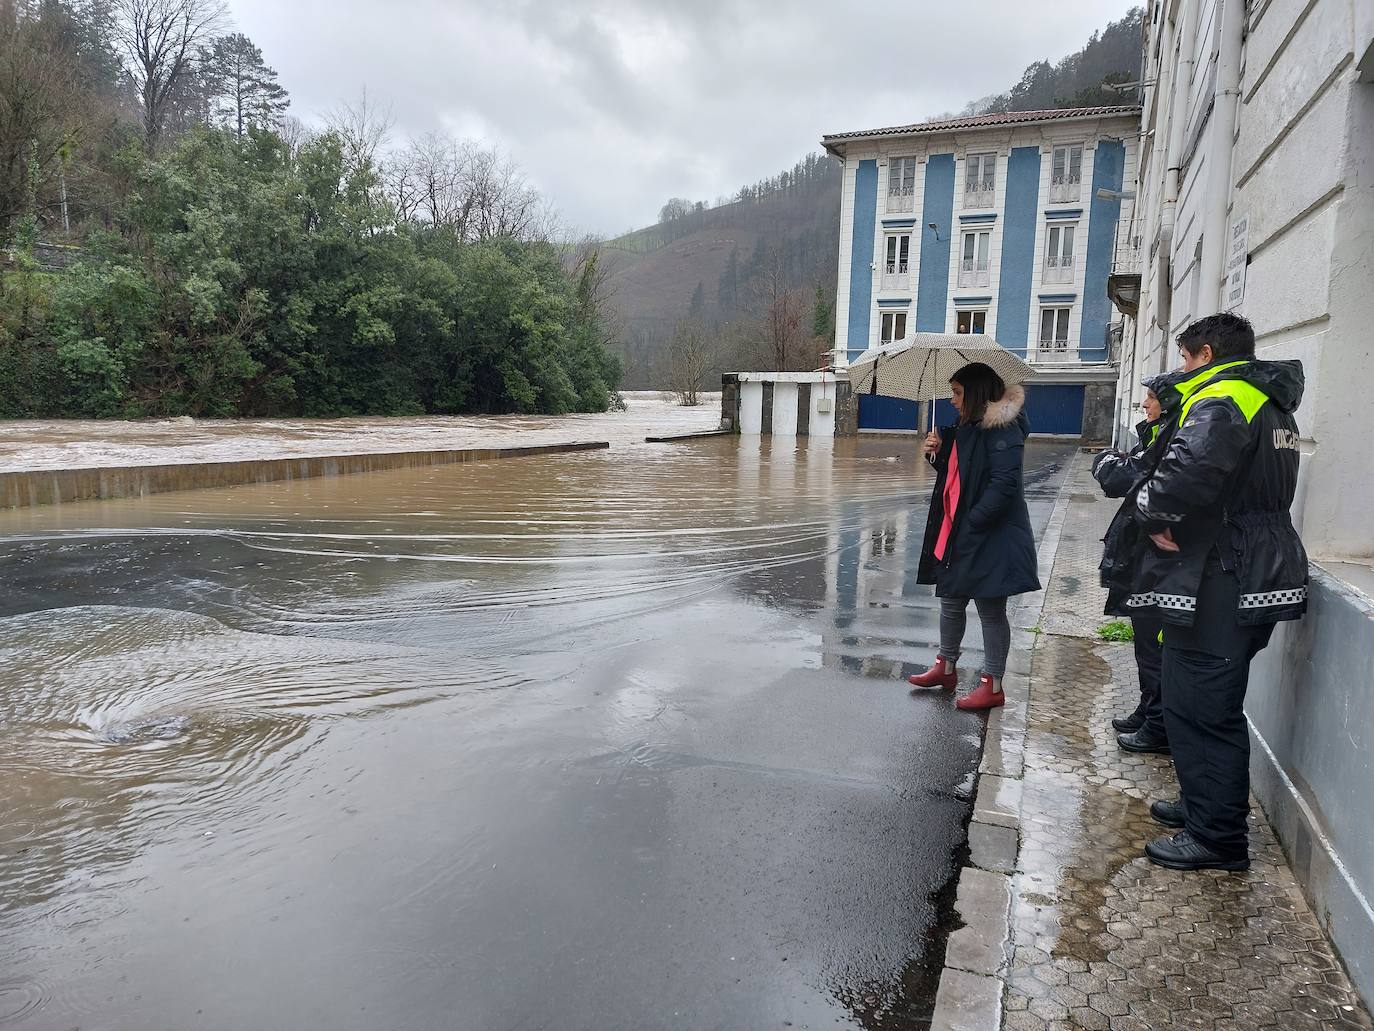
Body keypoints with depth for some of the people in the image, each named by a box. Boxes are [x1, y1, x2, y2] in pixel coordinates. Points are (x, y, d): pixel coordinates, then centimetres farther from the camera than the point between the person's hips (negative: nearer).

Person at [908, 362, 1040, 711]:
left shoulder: (1002, 430, -16)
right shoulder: (966, 429, 12)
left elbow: (1003, 484, -23)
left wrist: (973, 523, -23)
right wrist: (937, 454, 0)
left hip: (990, 537, -9)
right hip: (956, 533, 9)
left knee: (991, 610, 2)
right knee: (951, 602, 17)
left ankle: (992, 685, 13)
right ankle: (946, 667, 33)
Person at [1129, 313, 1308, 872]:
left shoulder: (1222, 401, -15)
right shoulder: (1271, 405, 20)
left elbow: (1189, 470, -36)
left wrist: (1153, 514, -17)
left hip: (1220, 588, -11)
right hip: (1258, 579, 11)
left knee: (1200, 710, -3)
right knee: (1213, 706, 21)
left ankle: (1217, 839, 6)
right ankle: (1203, 805, 34)